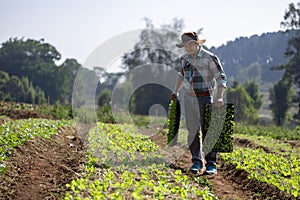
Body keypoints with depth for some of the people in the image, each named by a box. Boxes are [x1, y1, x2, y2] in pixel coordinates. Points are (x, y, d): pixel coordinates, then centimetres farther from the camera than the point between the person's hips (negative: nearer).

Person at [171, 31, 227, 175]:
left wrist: (219, 97, -22)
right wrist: (176, 91, 19)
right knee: (192, 131, 6)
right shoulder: (184, 58, 10)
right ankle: (197, 161, 15)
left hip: (204, 98, -5)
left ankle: (211, 164, 0)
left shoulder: (209, 58, -9)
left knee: (207, 131, -5)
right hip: (188, 98, 6)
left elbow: (221, 78, -11)